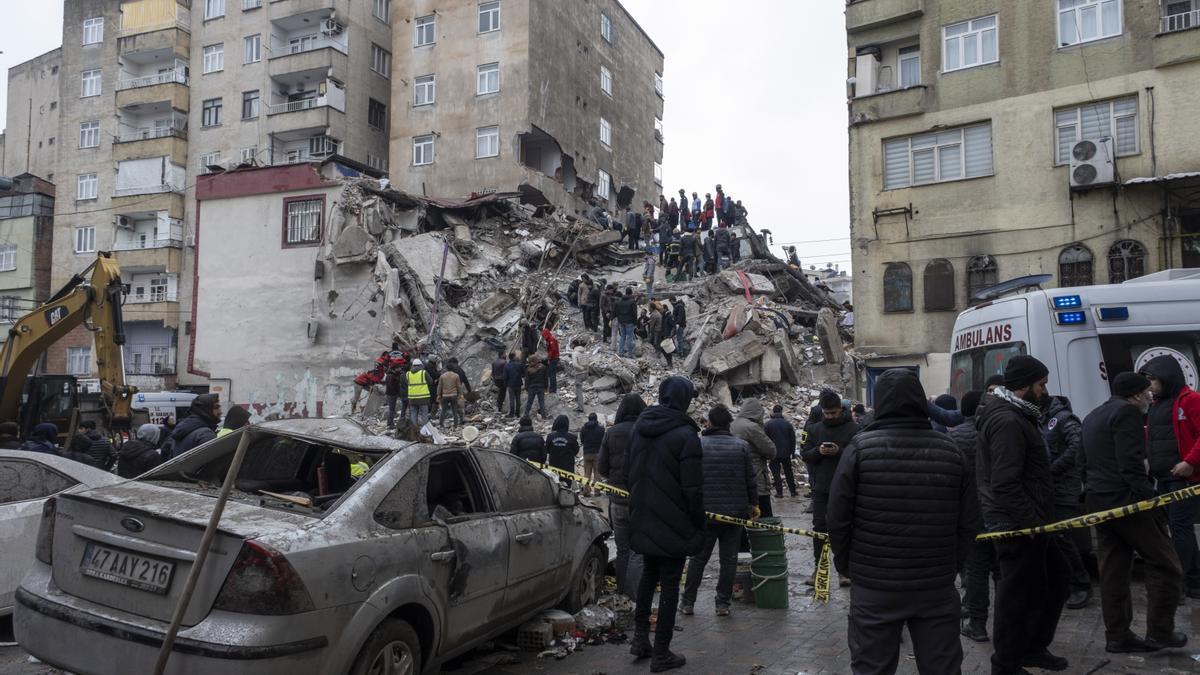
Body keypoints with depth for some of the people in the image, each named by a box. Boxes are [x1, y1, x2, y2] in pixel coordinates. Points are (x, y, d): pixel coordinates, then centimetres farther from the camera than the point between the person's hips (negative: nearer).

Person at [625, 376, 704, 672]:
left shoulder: (639, 427, 5)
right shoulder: (685, 434, -17)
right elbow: (692, 487, -18)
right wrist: (698, 524, -6)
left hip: (643, 521, 7)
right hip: (673, 524, -6)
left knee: (648, 575, 22)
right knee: (669, 584, 3)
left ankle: (640, 638, 25)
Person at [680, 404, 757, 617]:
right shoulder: (742, 446, 0)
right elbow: (750, 480, 1)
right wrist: (753, 504, 15)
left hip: (705, 512, -1)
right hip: (735, 512, 1)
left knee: (698, 558, 10)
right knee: (729, 559, 9)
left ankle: (688, 602, 16)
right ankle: (723, 603, 11)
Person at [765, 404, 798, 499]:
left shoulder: (767, 424, -8)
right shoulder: (787, 424, 0)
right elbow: (793, 439, 4)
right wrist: (793, 452, 12)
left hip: (773, 453, -3)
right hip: (786, 453, 3)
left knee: (776, 473, 4)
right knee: (788, 472, 14)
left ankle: (779, 492, 1)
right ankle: (792, 491, 18)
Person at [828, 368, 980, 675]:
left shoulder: (860, 448, -9)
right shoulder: (950, 449, 1)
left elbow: (838, 517, -7)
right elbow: (969, 521, 4)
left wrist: (845, 564, 7)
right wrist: (951, 565, 15)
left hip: (874, 585, -3)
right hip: (938, 586, 3)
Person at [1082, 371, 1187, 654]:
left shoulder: (1092, 417, 19)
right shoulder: (1127, 412, -10)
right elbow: (1131, 465, -19)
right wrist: (1150, 501, -18)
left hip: (1099, 501, 9)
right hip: (1127, 500, -9)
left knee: (1113, 571, 11)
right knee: (1164, 565, 3)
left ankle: (1117, 636, 14)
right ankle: (1159, 631, 7)